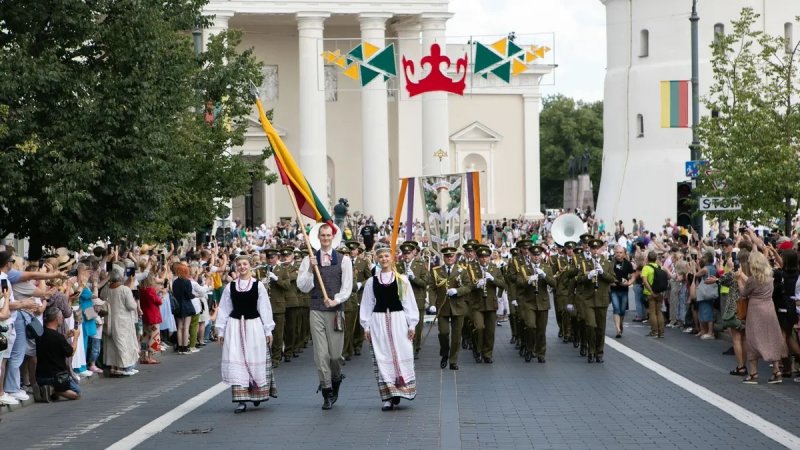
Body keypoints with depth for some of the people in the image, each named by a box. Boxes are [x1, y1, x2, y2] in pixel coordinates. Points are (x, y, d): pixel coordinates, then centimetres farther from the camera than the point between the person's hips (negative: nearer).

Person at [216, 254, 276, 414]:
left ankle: (257, 394, 26)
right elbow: (223, 309, 8)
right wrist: (221, 331, 5)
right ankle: (241, 400, -2)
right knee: (236, 363, -3)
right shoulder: (230, 287, 4)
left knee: (255, 362, 5)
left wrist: (268, 330, -1)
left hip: (254, 326, -1)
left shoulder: (258, 286, -1)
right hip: (235, 327, 1)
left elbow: (265, 309, 0)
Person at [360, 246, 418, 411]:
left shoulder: (402, 280, 4)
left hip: (398, 321, -1)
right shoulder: (371, 282, 6)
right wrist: (366, 326, 4)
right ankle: (387, 397, 3)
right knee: (382, 358, 0)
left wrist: (412, 325, -1)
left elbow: (409, 303, 4)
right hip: (378, 322, 1)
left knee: (401, 356, -2)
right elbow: (367, 305, 8)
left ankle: (401, 390, 13)